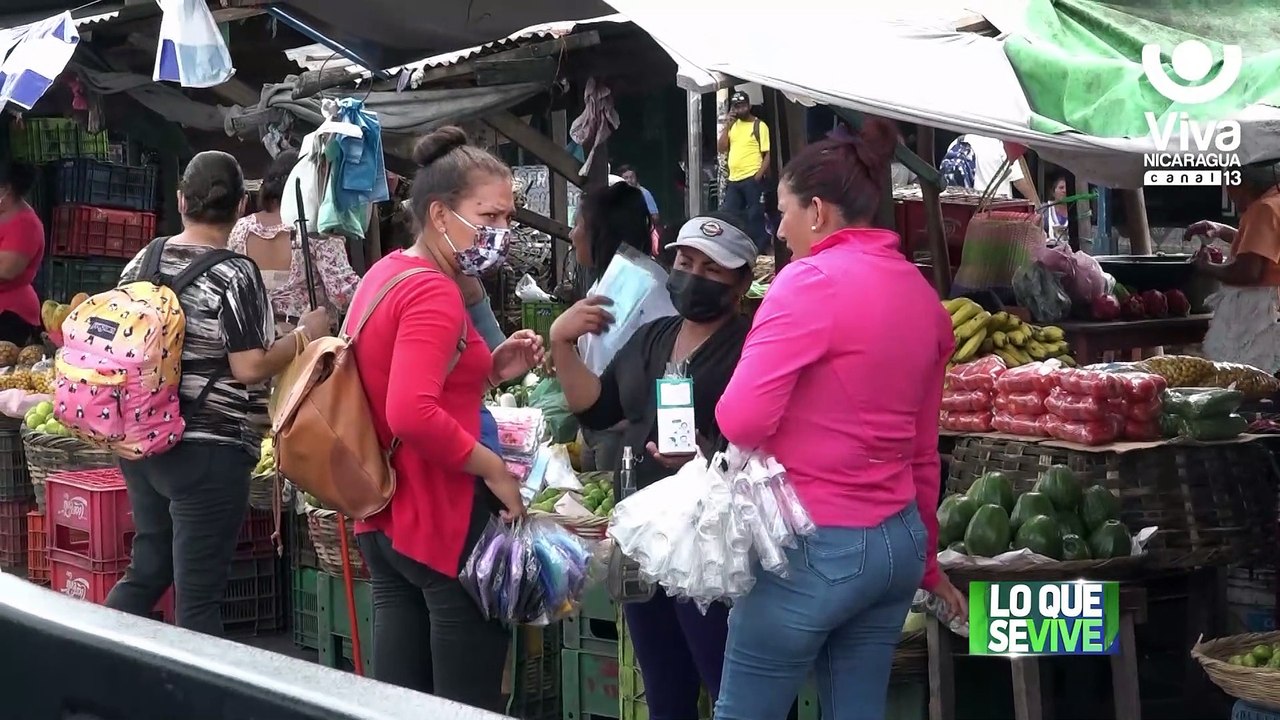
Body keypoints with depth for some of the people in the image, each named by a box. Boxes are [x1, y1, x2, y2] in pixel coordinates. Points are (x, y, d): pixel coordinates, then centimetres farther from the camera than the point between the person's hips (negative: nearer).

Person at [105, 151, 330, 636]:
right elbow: (249, 368, -17)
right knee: (199, 598, -1)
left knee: (147, 570, 21)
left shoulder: (142, 263, 6)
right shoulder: (235, 274, -13)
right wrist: (305, 334, -4)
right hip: (208, 453, -7)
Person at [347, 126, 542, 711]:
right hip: (444, 524, -10)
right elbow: (412, 415, -30)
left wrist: (489, 370, 8)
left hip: (386, 519, 10)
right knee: (470, 704, -1)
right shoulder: (433, 292, -18)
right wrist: (494, 468, -19)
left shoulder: (383, 275, 12)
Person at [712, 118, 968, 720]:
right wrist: (925, 558, 25)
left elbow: (742, 421, -20)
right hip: (896, 542, 8)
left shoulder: (810, 280, -13)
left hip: (815, 546, -7)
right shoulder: (922, 296, 10)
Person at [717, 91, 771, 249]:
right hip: (733, 180, 7)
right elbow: (721, 148, 9)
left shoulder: (759, 126, -4)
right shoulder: (733, 126, 16)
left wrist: (759, 175, -18)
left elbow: (768, 154, -8)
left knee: (754, 217, -4)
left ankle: (759, 250, 0)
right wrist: (727, 125, 0)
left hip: (752, 180, -7)